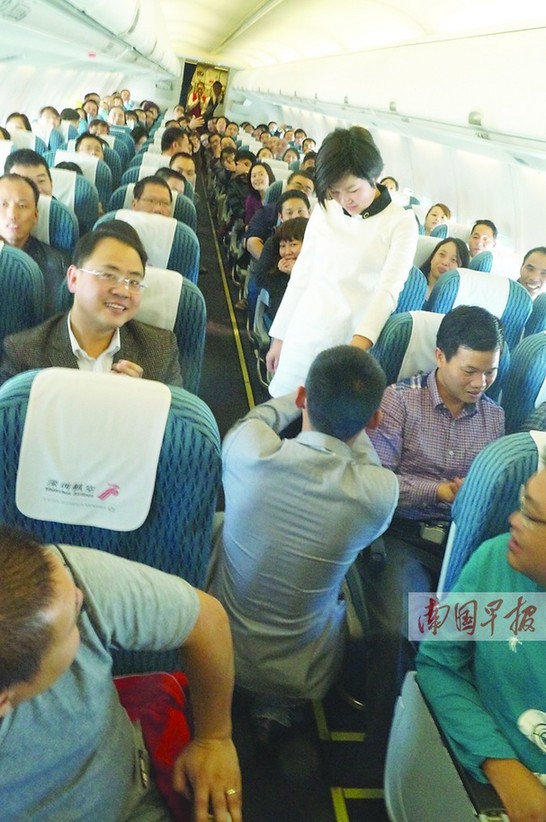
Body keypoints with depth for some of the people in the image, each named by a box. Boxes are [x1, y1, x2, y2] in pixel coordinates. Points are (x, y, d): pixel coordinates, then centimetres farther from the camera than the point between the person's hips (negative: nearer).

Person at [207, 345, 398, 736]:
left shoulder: (247, 447, -25)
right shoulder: (381, 493, -26)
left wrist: (304, 400, 14)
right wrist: (354, 423, 5)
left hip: (218, 647, 1)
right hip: (300, 672, 0)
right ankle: (274, 704, 26)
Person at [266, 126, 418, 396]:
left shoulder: (401, 222, -3)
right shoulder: (323, 212, 8)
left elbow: (388, 290, -14)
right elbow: (301, 276, 12)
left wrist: (359, 344, -29)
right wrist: (279, 336, 13)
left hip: (355, 340, -3)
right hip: (303, 335, 3)